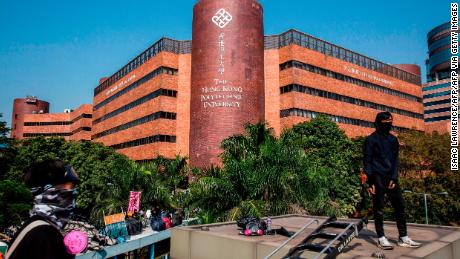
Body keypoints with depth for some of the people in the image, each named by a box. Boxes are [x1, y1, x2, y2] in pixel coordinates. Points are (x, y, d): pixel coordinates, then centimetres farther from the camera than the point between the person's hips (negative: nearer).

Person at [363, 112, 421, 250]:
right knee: (378, 208, -1)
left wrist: (394, 178, -3)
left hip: (391, 178, 5)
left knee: (400, 206, 5)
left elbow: (396, 159, 10)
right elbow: (367, 161, -5)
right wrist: (370, 182, -11)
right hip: (377, 179, -5)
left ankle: (403, 237, 14)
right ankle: (381, 238, 7)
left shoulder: (393, 139, 12)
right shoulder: (371, 139, -3)